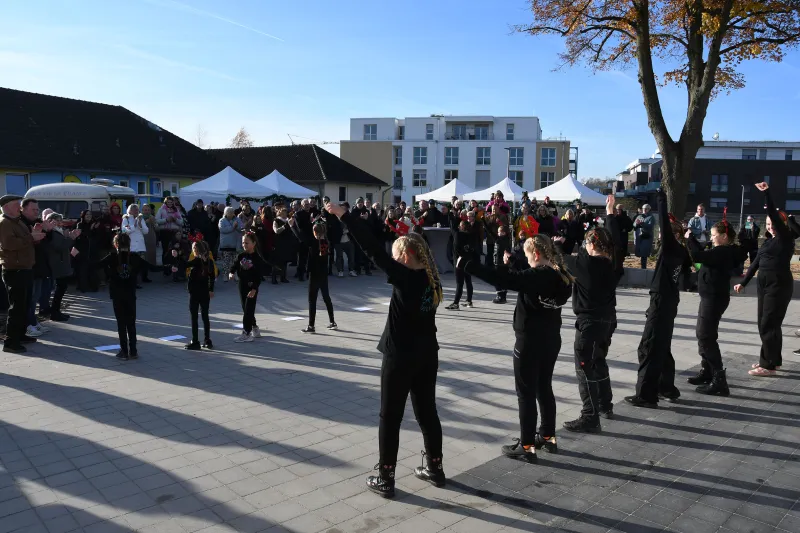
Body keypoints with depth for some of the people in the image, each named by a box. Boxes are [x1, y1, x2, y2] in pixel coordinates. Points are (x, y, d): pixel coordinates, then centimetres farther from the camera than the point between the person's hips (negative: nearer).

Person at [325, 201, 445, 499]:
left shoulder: (405, 276, -20)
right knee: (427, 412, 18)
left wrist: (343, 215, -21)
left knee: (390, 417, 5)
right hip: (427, 355, 7)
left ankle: (385, 479, 14)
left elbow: (373, 250, -23)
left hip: (400, 357, -7)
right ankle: (434, 469, 31)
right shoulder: (430, 278, 1)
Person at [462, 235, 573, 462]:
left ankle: (527, 446, 10)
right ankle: (548, 436, 32)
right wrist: (512, 261, 23)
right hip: (551, 339, 9)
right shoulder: (557, 275, 2)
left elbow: (500, 278, -29)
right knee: (544, 388, 20)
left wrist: (467, 264, -25)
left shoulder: (537, 276, -23)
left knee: (526, 394, 2)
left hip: (530, 341, -9)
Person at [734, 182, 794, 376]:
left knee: (769, 324, -6)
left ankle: (768, 364, 1)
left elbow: (775, 216, -20)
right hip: (765, 285, 8)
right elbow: (756, 264, 15)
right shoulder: (768, 242, 15)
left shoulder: (786, 238, -7)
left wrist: (767, 193, -23)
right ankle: (773, 360, 22)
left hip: (779, 285, -8)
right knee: (765, 324, 12)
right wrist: (743, 283, 11)